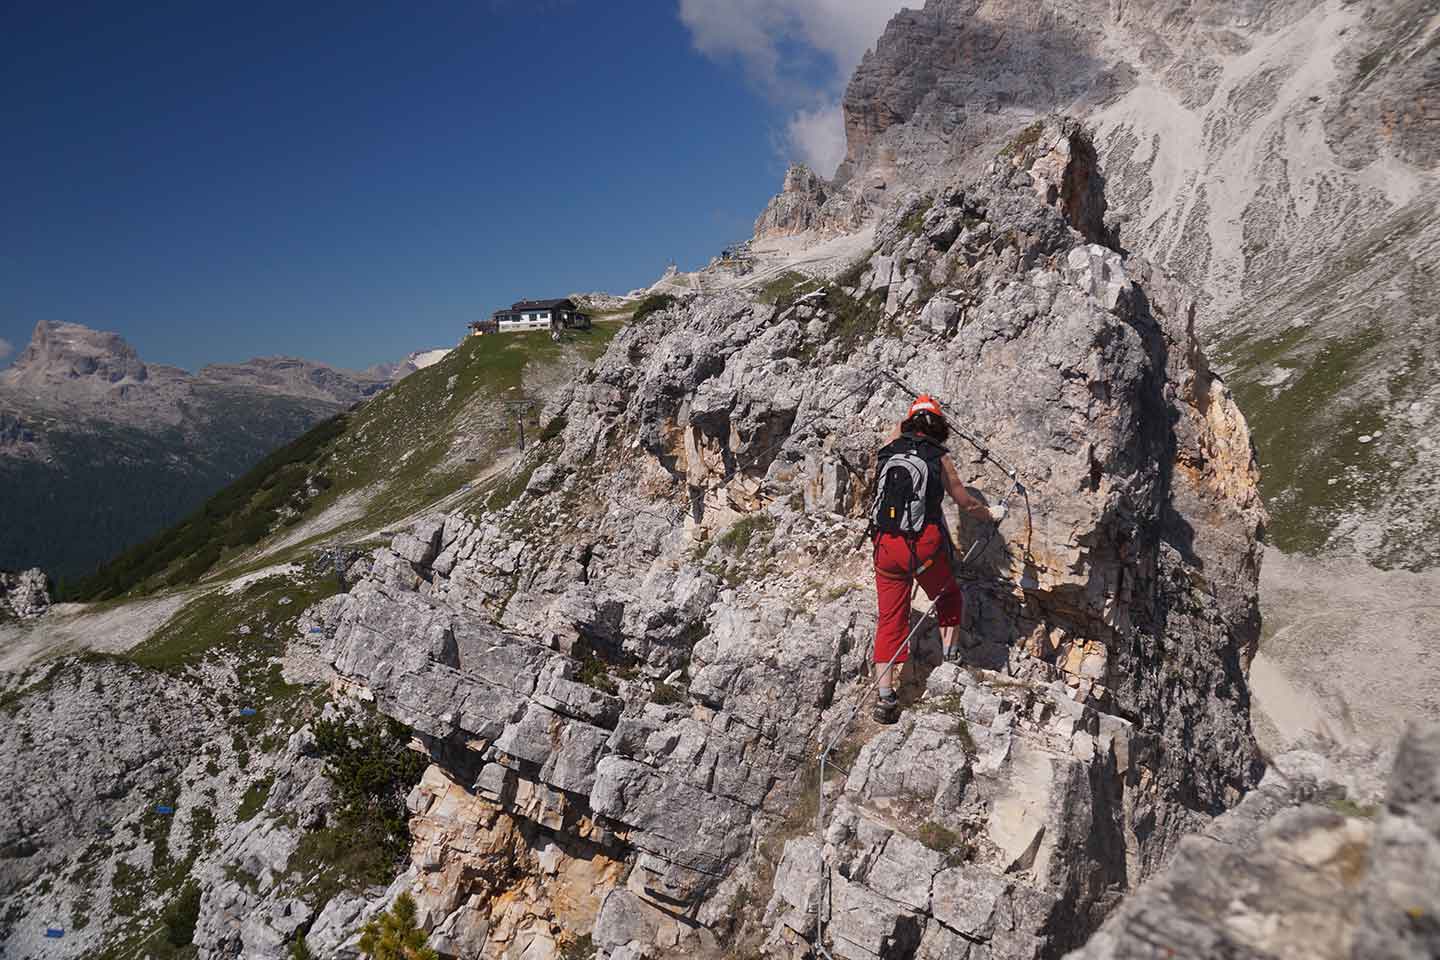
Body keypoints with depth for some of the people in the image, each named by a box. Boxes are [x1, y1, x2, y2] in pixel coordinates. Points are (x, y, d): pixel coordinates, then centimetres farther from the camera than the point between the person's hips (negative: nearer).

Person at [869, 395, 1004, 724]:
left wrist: (916, 410, 51)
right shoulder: (940, 458, -1)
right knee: (949, 597, 26)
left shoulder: (889, 449, 7)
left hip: (886, 545, 3)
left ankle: (884, 696, 3)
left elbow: (899, 426, 33)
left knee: (890, 618, 6)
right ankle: (951, 656, 25)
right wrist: (992, 516, 27)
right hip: (925, 546, -3)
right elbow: (966, 504, 8)